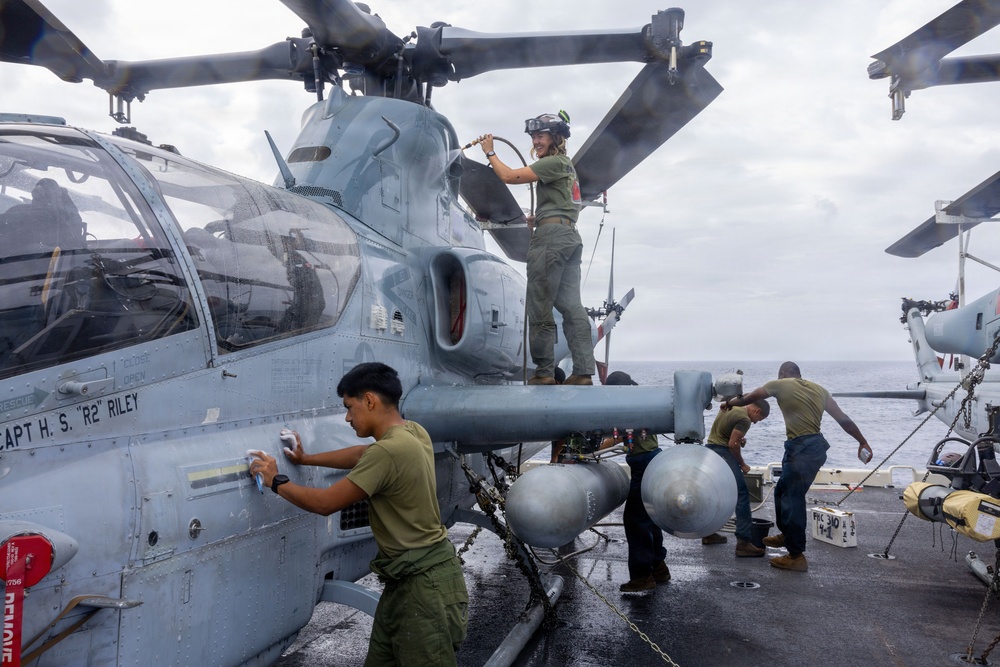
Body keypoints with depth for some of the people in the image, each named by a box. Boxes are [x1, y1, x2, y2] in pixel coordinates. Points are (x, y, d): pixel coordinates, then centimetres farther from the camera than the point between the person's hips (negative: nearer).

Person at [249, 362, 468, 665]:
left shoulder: (389, 451, -24)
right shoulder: (414, 432, 4)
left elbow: (325, 503, -16)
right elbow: (363, 455, 23)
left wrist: (276, 481, -1)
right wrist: (306, 459, 29)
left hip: (424, 583, -10)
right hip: (406, 580, 10)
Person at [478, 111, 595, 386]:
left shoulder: (554, 162, -4)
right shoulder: (566, 165, 27)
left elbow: (509, 176, -10)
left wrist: (490, 152, 4)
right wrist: (538, 219, 17)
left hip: (551, 234, -10)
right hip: (571, 236, 10)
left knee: (540, 306, -7)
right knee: (571, 305, 2)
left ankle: (543, 372, -6)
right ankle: (583, 372, -2)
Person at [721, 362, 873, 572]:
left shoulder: (780, 384, 1)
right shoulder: (819, 389, 16)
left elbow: (748, 399, 11)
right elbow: (844, 419, 13)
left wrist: (729, 403, 29)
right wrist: (863, 443, 19)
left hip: (800, 450, -8)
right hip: (815, 446, 8)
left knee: (793, 499, -2)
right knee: (783, 491, 23)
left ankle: (796, 556, 2)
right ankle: (786, 534, 39)